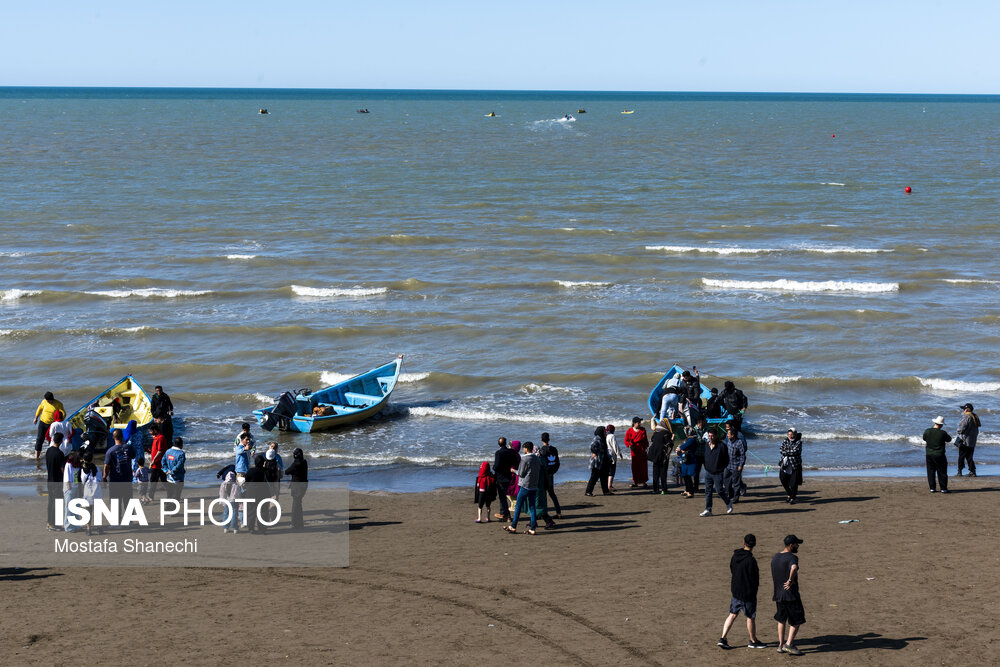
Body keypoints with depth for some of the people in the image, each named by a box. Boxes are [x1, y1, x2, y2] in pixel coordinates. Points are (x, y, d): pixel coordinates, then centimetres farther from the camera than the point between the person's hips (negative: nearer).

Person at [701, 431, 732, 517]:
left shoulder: (721, 446, -10)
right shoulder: (707, 447, 8)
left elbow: (726, 460, -6)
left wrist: (722, 469, -8)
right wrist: (706, 467, 11)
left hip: (718, 473, -5)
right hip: (708, 472, 5)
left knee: (720, 490, -4)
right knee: (708, 491, 4)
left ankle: (729, 505, 20)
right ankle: (708, 510, 8)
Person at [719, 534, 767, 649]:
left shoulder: (735, 556, 0)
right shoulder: (751, 560, -23)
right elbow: (754, 578, -18)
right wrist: (756, 585, 2)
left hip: (735, 591, 7)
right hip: (748, 593, -7)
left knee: (732, 614, 14)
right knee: (751, 617, 9)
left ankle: (723, 639, 10)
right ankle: (753, 641, 23)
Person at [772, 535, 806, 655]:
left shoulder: (775, 557, 12)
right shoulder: (792, 557, -16)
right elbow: (794, 568, -38)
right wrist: (790, 581, -24)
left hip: (778, 593, 8)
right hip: (790, 594, -8)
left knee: (781, 619, 19)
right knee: (797, 620, 2)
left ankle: (781, 645, 22)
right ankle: (789, 644, -4)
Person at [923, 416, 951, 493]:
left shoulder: (927, 431, -5)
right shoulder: (942, 433, -14)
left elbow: (924, 438, 14)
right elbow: (949, 439, 2)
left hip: (929, 455, 3)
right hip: (939, 455, -3)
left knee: (931, 472, 11)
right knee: (942, 472, 6)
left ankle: (932, 488, 10)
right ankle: (943, 488, 7)